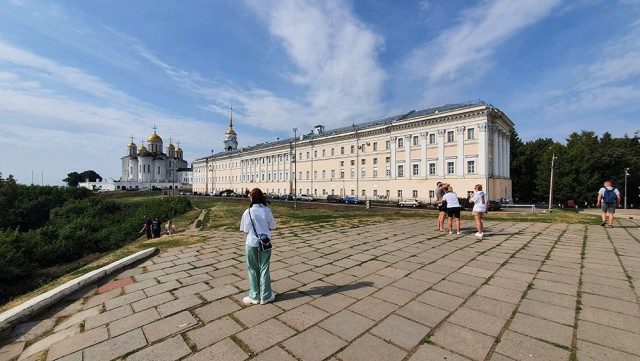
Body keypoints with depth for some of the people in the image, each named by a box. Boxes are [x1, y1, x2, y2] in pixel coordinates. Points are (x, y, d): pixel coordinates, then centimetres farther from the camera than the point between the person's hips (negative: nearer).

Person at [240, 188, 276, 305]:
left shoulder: (247, 212, -12)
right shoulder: (266, 210, -9)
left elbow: (245, 230, -6)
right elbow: (272, 226, -1)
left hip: (251, 243, -1)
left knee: (253, 269, 14)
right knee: (264, 269, 13)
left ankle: (254, 297, 25)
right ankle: (265, 296, 23)